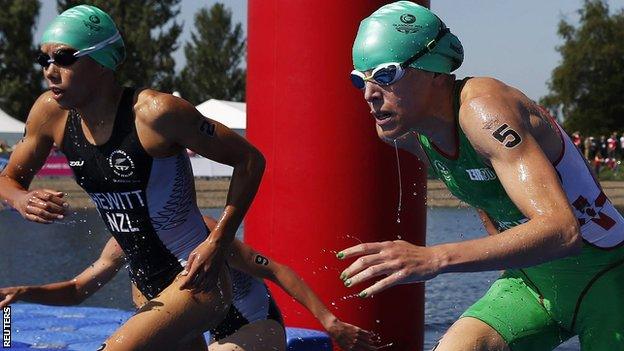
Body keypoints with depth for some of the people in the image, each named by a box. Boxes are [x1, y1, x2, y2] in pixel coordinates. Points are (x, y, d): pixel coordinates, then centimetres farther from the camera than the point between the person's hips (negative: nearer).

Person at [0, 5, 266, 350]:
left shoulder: (155, 112, -22)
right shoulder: (50, 113, -4)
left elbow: (250, 160, -13)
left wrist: (218, 242, -21)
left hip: (195, 282, -8)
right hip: (149, 292, 8)